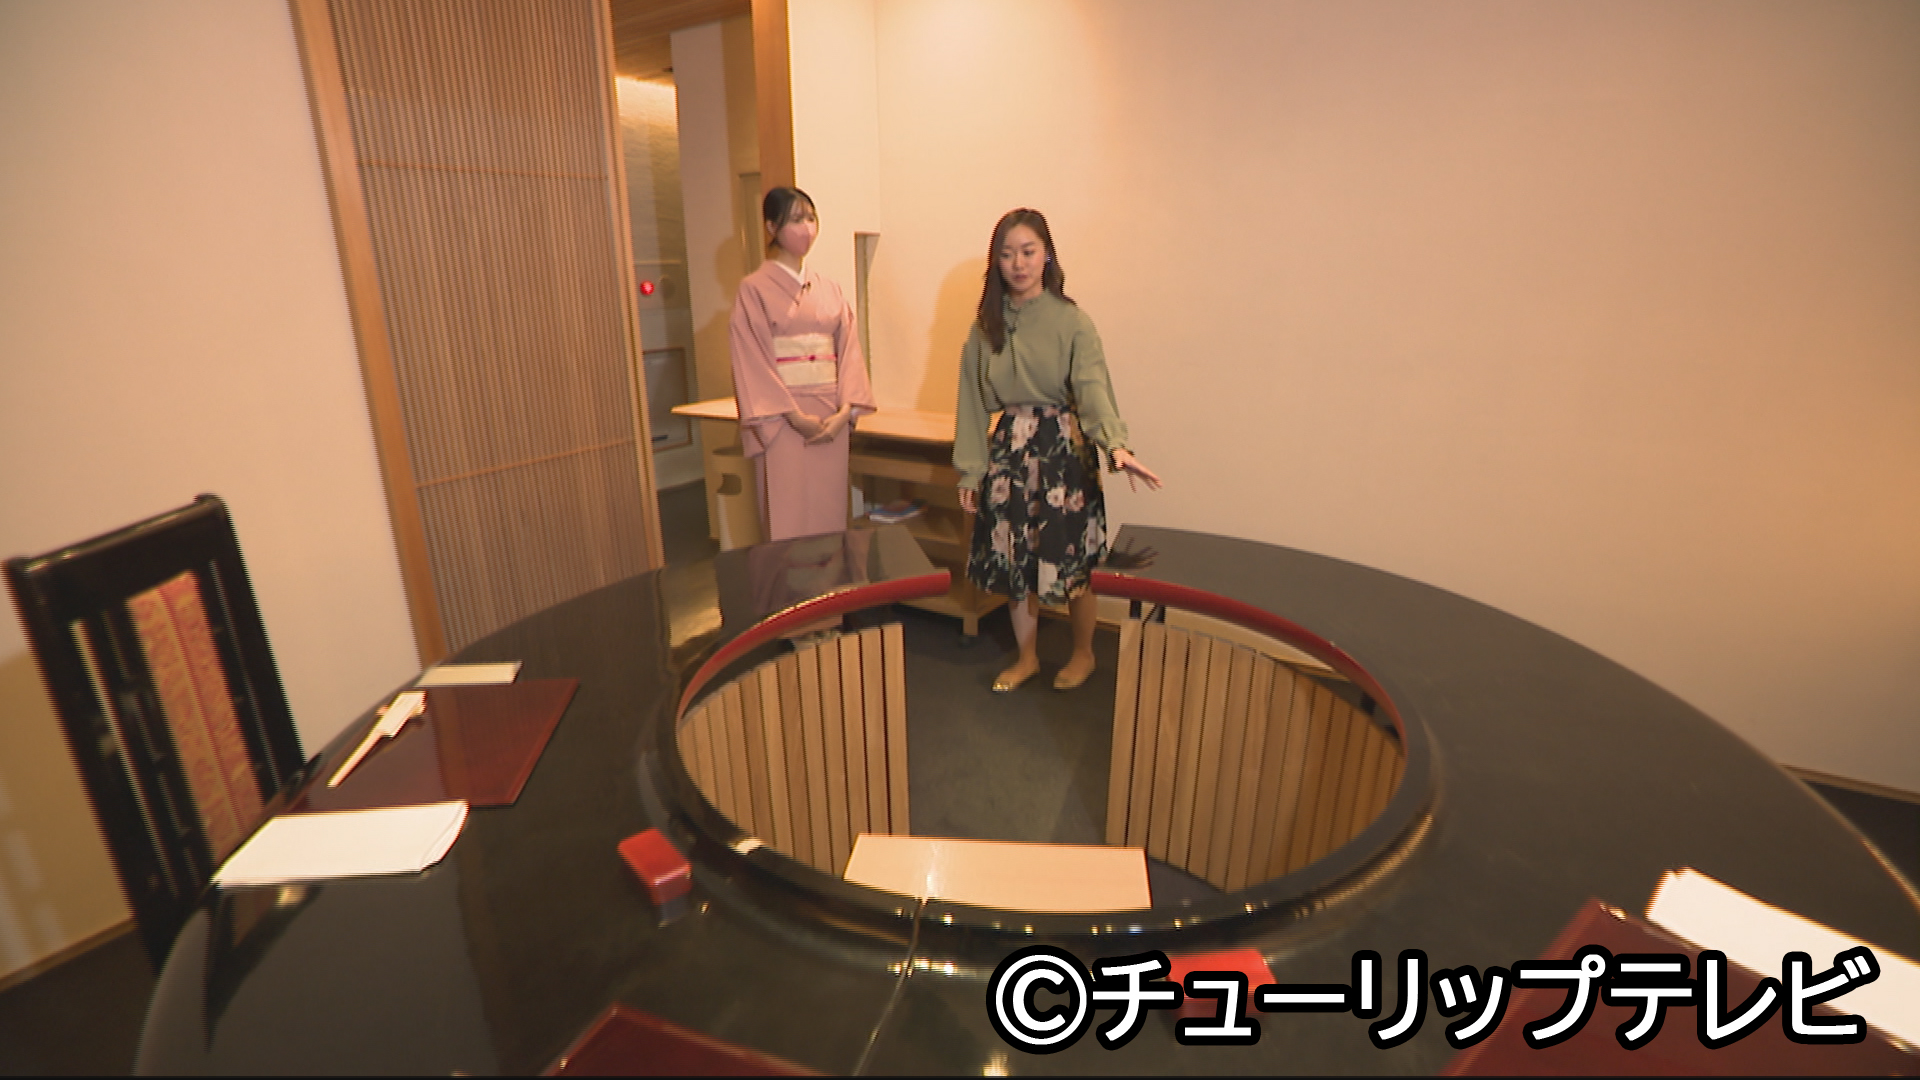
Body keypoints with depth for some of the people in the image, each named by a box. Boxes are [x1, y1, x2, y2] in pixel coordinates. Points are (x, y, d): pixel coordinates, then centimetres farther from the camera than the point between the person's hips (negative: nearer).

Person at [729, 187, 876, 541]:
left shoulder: (829, 290, 13)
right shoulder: (754, 289, -1)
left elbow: (848, 350, 6)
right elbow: (753, 362, -7)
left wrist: (846, 410, -8)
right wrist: (795, 416, -14)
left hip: (831, 420, 4)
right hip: (781, 419, -4)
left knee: (830, 515, 7)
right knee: (789, 521, -3)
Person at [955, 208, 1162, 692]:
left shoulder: (1071, 321, -7)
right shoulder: (986, 324, 4)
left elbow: (1092, 386, -21)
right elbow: (973, 400, 5)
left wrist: (1116, 444, -38)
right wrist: (970, 469, 2)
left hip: (1063, 449, -3)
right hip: (1007, 451, 4)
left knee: (1072, 561, 4)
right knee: (1013, 559, 10)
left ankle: (1083, 652, 30)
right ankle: (1026, 656, 31)